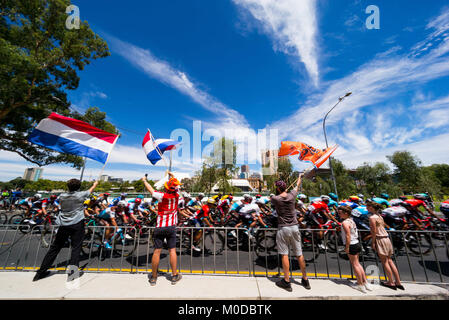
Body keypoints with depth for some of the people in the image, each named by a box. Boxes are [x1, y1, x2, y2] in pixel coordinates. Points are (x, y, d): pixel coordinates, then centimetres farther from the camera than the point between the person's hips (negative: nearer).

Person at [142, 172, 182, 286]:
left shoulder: (162, 195, -14)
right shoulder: (176, 195, -6)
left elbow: (151, 190, 2)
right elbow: (175, 187, 16)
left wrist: (144, 180, 21)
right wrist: (172, 176, 33)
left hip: (159, 227, -2)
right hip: (171, 227, 2)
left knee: (157, 251, 7)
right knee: (172, 250, 8)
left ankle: (153, 277, 21)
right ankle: (174, 276, 17)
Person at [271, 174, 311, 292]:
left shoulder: (275, 199, -12)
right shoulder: (292, 195, -2)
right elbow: (297, 186, 18)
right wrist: (300, 177, 35)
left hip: (283, 229, -4)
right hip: (294, 227, 4)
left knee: (284, 255, 5)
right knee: (299, 254, 15)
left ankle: (286, 281, 14)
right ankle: (305, 280, 31)